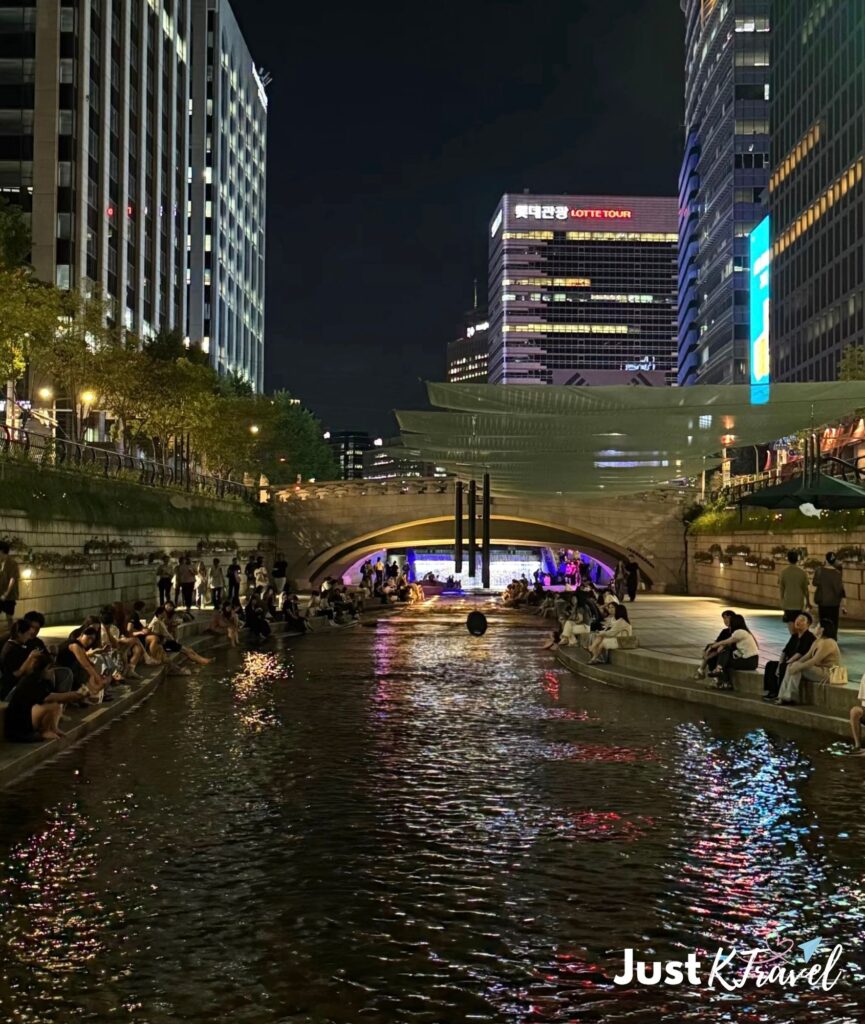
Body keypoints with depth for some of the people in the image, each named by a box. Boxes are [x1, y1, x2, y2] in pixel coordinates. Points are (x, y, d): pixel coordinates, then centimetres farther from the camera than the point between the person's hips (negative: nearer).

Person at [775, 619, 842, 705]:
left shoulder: (828, 643, -19)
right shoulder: (817, 642, 13)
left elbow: (814, 660, -25)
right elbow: (808, 656, 9)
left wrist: (798, 667, -22)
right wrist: (796, 663, -8)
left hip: (827, 672, -10)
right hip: (818, 670, 10)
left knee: (797, 669, -22)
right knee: (791, 666, -3)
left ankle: (792, 698, -14)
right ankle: (784, 696, -11)